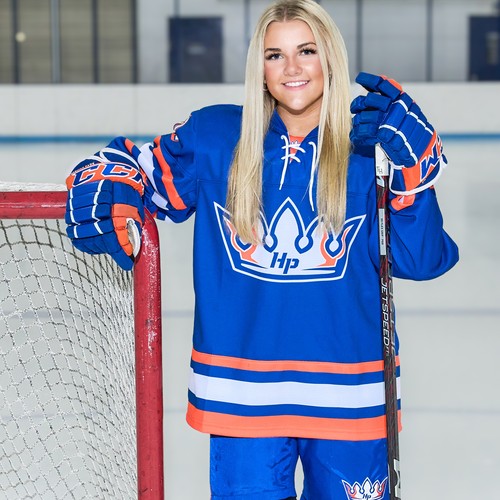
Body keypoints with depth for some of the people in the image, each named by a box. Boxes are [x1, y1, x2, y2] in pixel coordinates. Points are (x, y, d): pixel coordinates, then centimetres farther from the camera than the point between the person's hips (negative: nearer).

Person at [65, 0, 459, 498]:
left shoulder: (368, 149, -1)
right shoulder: (213, 136, 0)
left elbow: (421, 260, -8)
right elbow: (134, 165, 10)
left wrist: (412, 158, -18)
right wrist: (103, 197, -12)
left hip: (347, 395, 1)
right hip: (240, 394, 0)